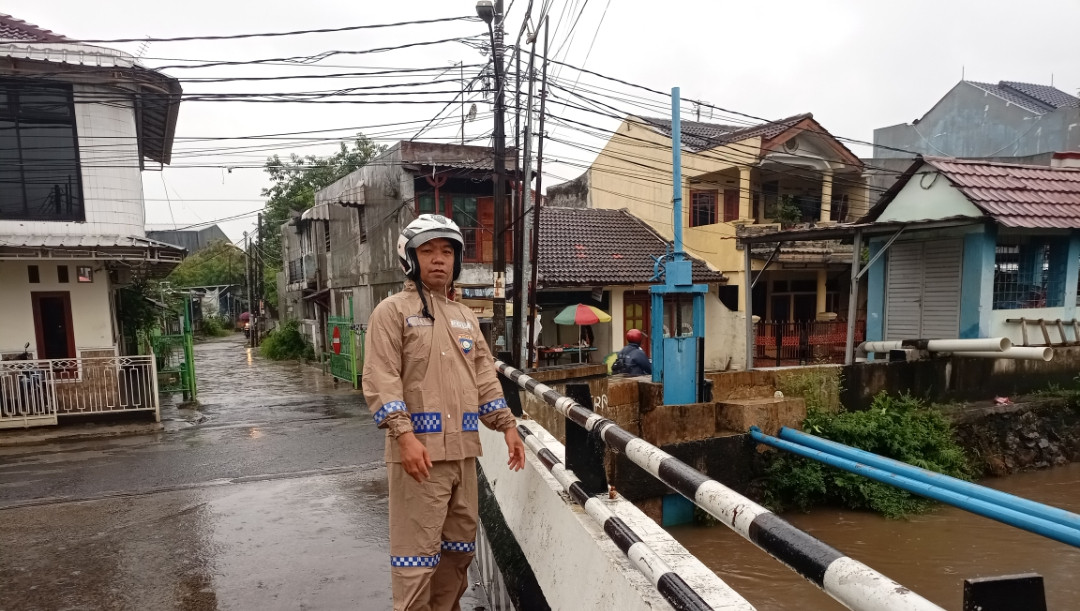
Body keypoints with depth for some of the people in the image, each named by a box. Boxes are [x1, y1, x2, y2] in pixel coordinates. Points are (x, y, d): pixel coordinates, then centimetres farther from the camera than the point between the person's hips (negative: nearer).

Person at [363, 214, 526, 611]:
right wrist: (404, 434, -22)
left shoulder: (466, 318, 17)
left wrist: (507, 425, 8)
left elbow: (484, 378, 17)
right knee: (418, 549, 0)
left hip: (462, 449, 7)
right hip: (418, 449, -6)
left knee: (459, 547, 17)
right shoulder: (393, 311, -3)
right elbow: (380, 379, -12)